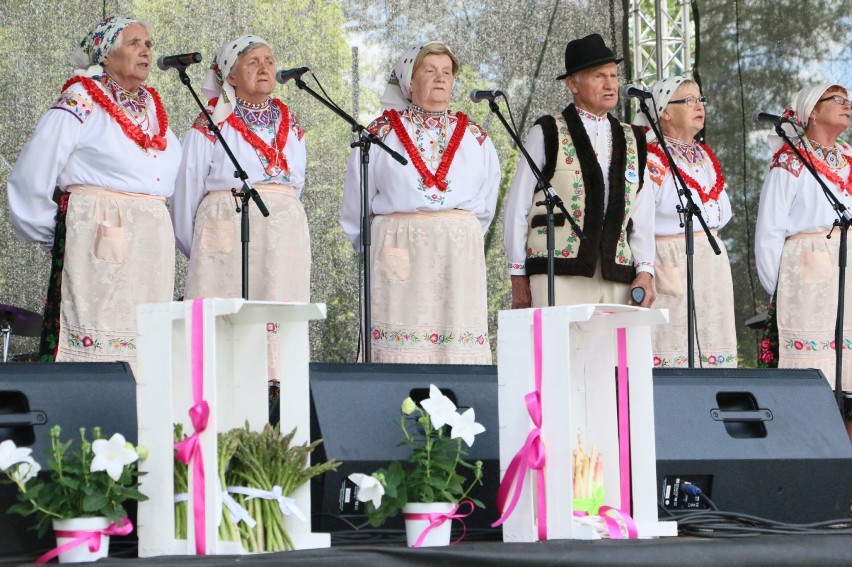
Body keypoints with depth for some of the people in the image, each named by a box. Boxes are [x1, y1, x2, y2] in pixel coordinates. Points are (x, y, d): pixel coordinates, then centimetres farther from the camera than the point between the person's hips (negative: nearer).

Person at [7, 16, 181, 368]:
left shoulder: (152, 107, 17)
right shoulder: (80, 104, -4)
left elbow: (174, 181, 23)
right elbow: (31, 179, -5)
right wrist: (53, 236, 4)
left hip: (153, 243, 7)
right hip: (98, 242, -6)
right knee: (97, 333, -10)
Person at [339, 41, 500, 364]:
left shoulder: (475, 138, 15)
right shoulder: (381, 134, 7)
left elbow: (486, 205, 17)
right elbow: (355, 210, 10)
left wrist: (463, 237, 12)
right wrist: (376, 249, 13)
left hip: (460, 258, 2)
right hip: (398, 253, -2)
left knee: (459, 348, -4)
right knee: (399, 345, -9)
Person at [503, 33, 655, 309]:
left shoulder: (632, 140, 17)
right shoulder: (547, 134, 5)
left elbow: (642, 214, 13)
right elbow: (517, 208, 5)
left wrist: (645, 271, 0)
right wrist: (518, 276, 2)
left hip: (617, 277, 4)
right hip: (559, 277, -4)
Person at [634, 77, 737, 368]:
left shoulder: (706, 156, 16)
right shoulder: (652, 161, -9)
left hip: (713, 265, 8)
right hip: (671, 268, -8)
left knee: (714, 353, 4)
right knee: (675, 353, -10)